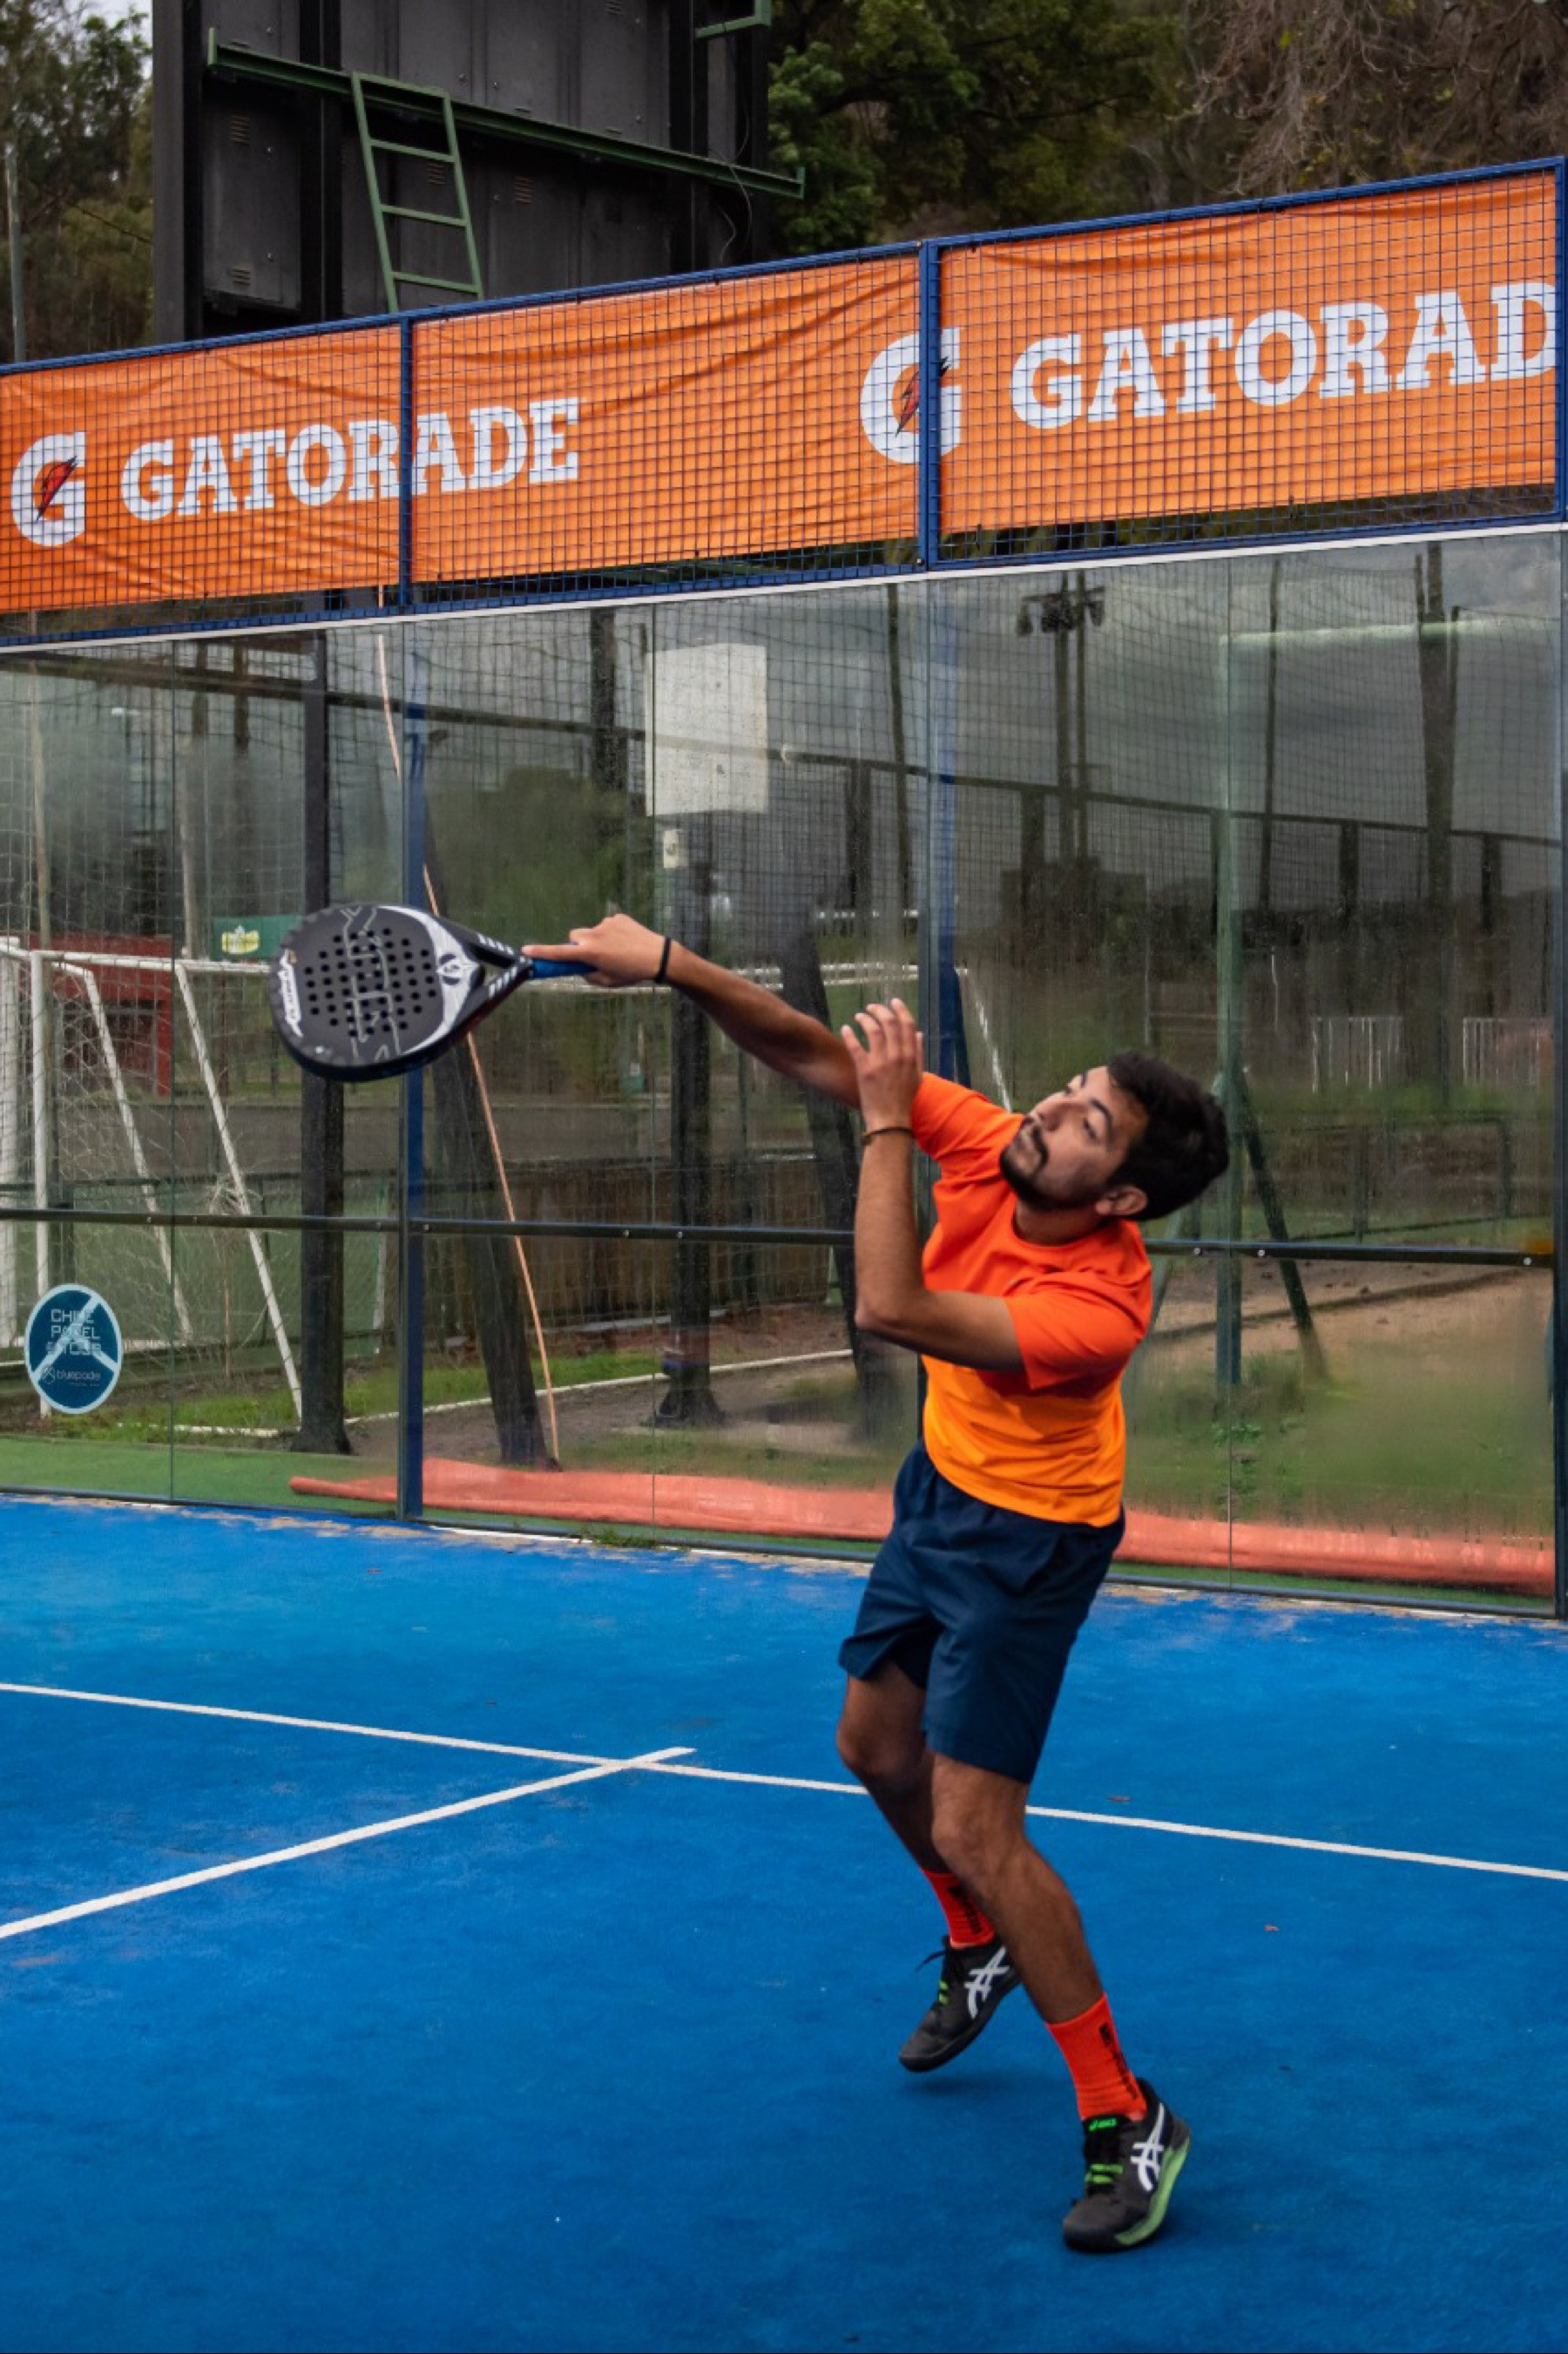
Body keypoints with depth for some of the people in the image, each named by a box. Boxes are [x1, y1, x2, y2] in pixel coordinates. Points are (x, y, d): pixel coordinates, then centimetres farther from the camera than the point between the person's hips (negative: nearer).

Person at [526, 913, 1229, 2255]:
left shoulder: (1097, 1308, -36)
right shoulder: (986, 1146, -19)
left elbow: (889, 1309, -41)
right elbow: (821, 1055, -15)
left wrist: (886, 1122, -35)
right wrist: (669, 965, -26)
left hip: (1027, 1543, -8)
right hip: (943, 1489, 8)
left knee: (972, 1829, -13)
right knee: (877, 1745, 22)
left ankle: (1125, 2119, 0)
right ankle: (980, 1949, 50)